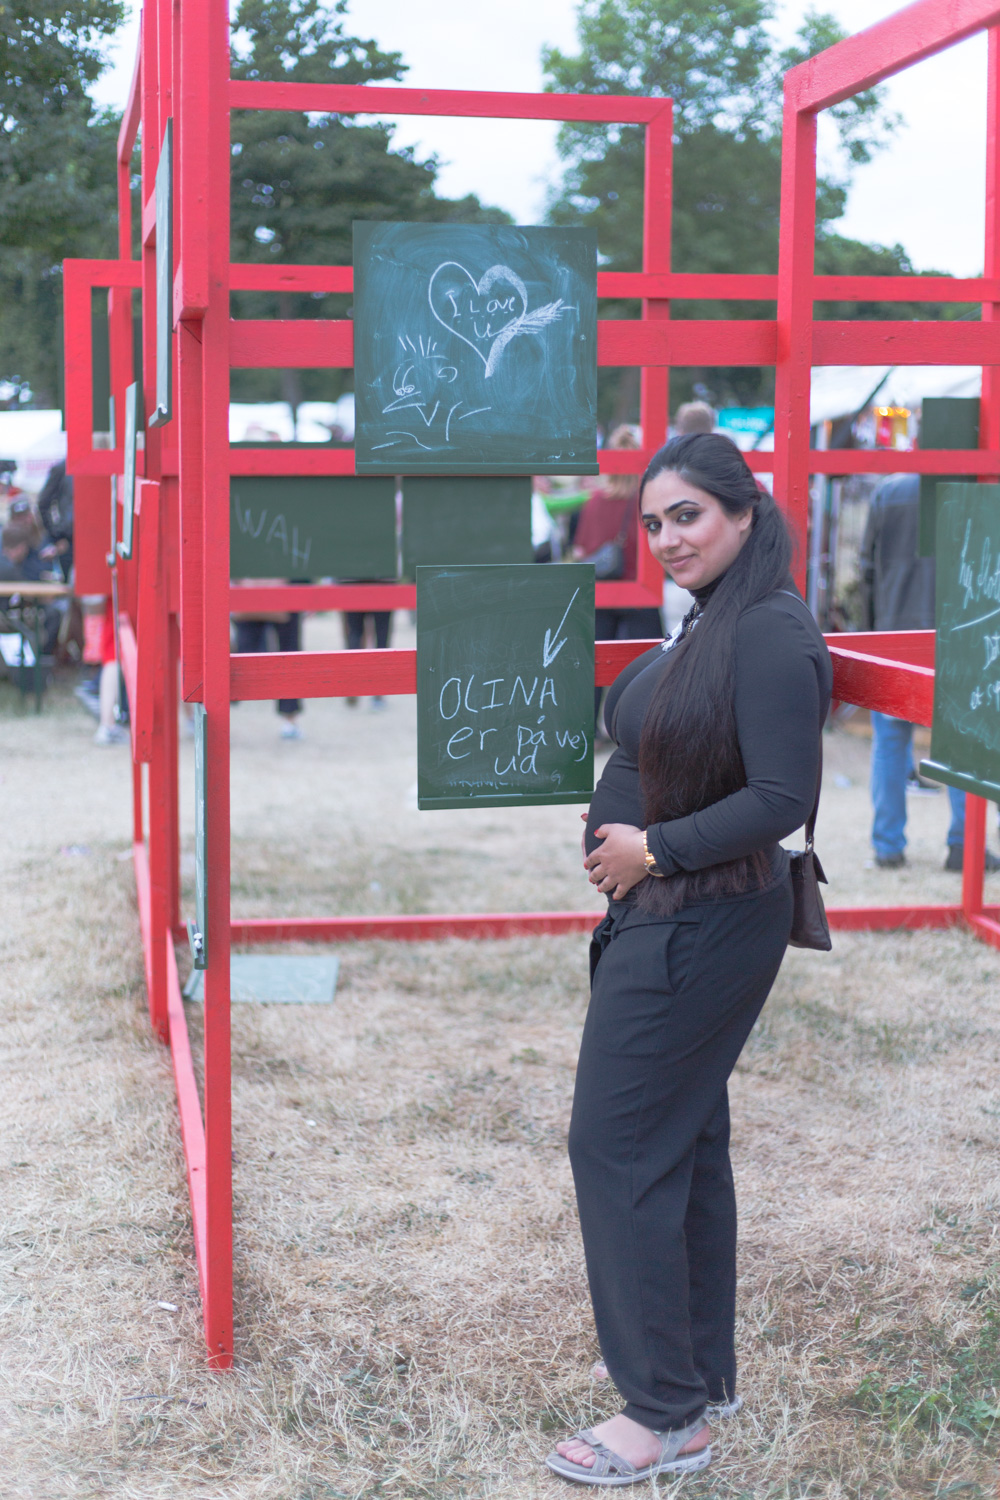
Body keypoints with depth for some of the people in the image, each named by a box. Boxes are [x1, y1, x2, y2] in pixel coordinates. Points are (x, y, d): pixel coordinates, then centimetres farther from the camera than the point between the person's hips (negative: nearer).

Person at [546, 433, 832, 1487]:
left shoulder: (772, 634, -18)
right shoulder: (704, 625, 11)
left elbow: (783, 798, -23)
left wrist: (656, 849, -17)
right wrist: (618, 835, 3)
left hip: (701, 931, -10)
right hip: (664, 920, 10)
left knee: (616, 1145, -5)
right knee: (686, 1143, 17)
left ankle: (666, 1417, 6)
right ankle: (705, 1377, 30)